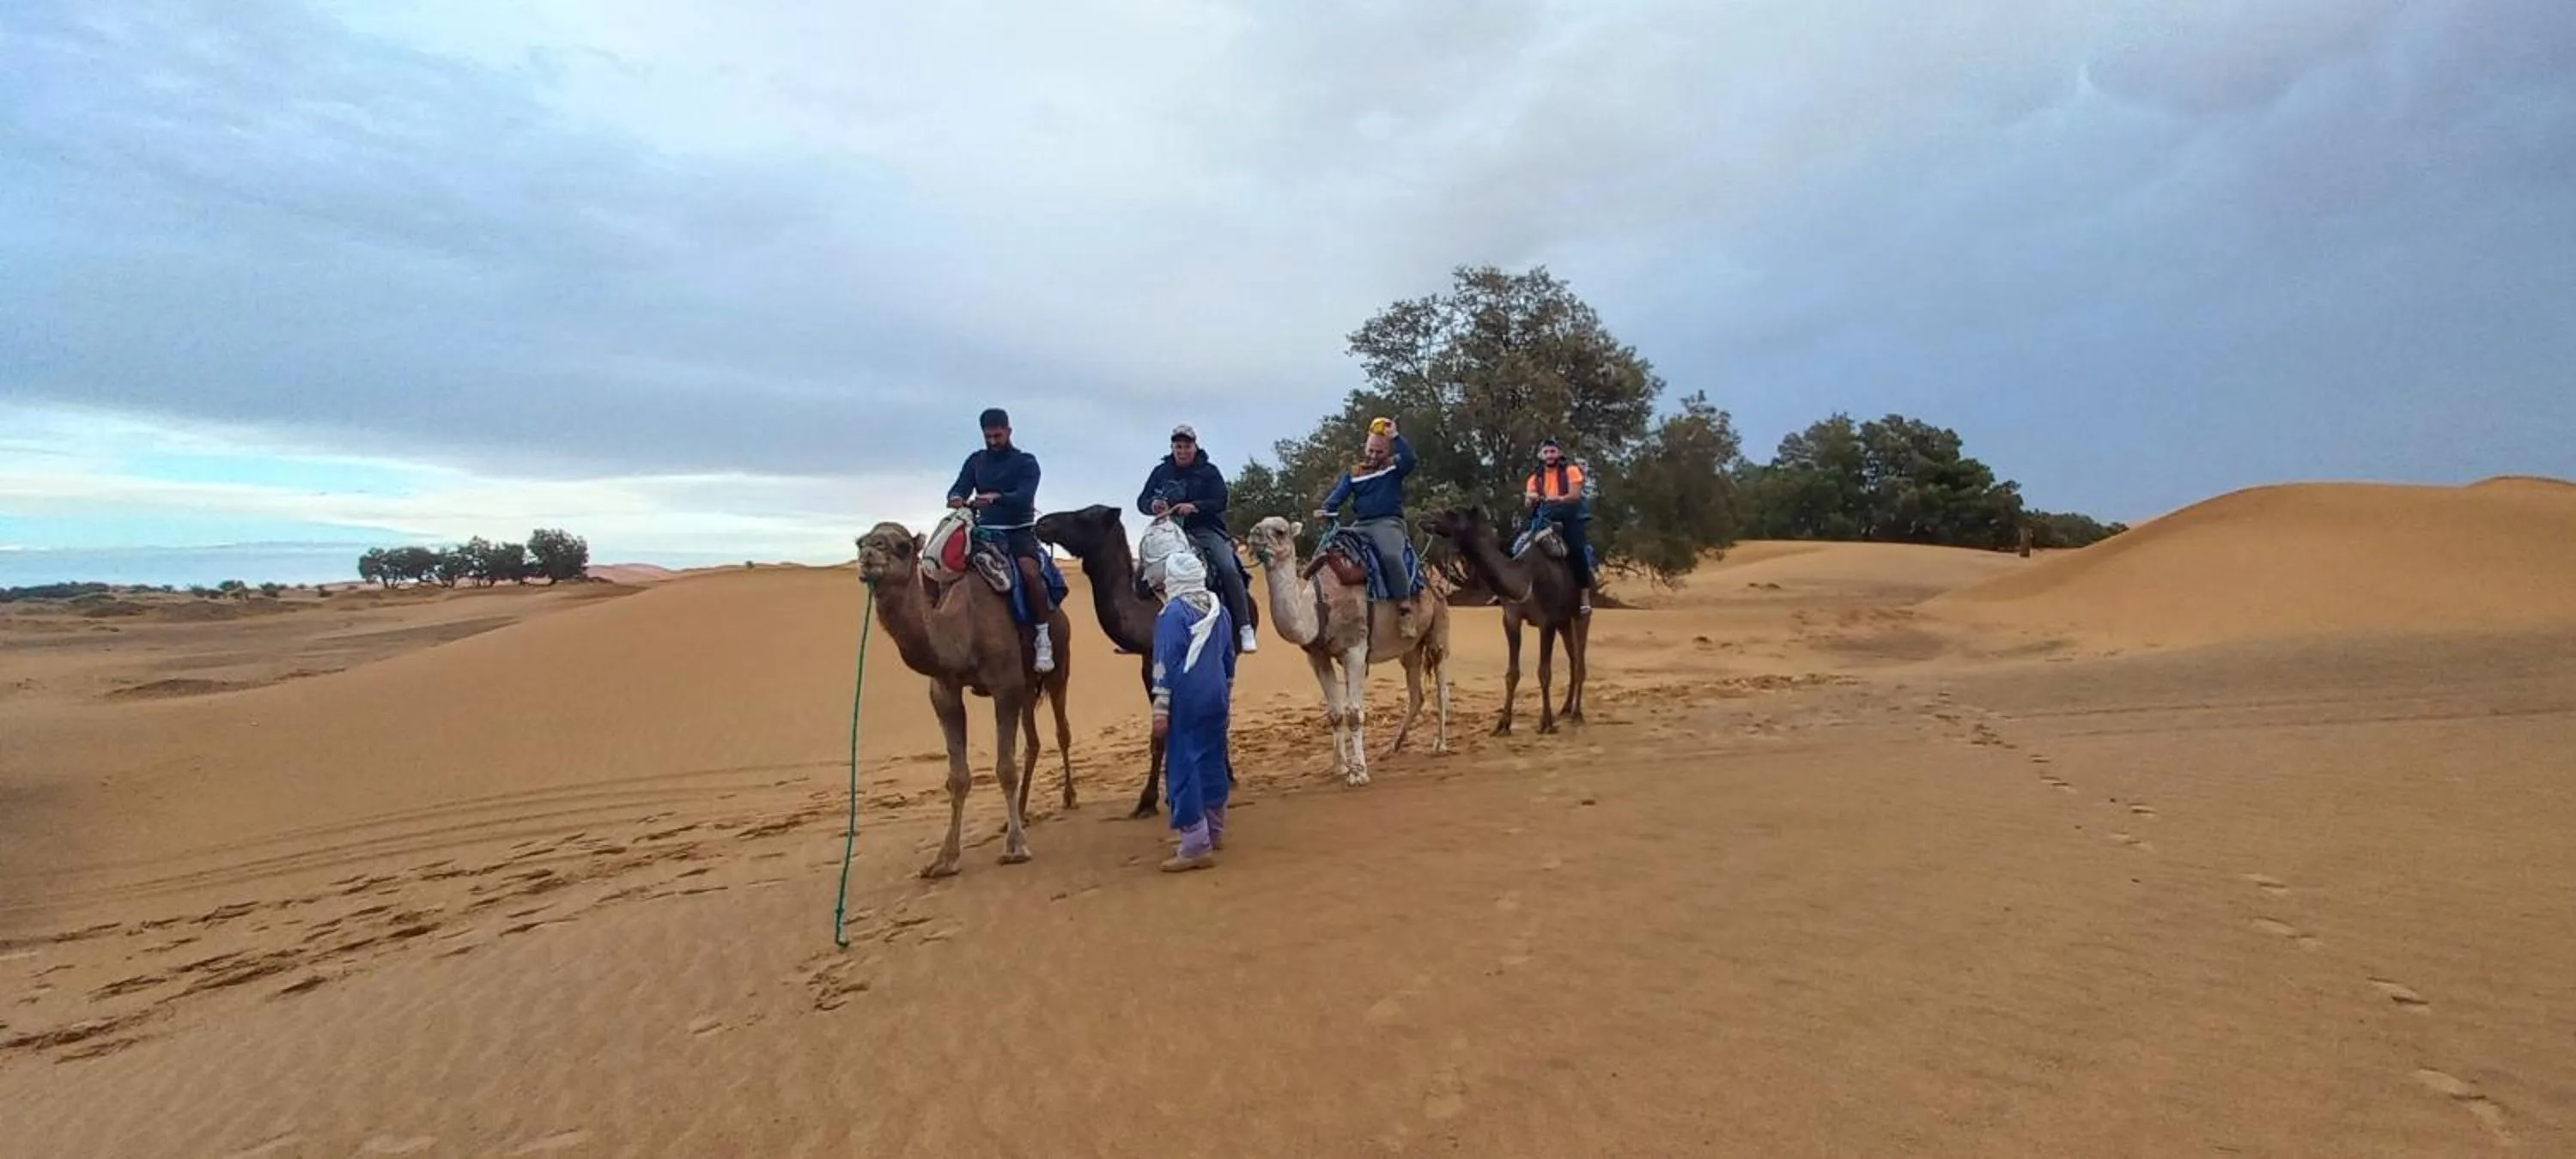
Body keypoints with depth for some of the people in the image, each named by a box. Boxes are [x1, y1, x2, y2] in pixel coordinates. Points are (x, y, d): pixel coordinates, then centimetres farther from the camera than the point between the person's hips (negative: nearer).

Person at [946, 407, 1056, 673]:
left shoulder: (1025, 462, -1)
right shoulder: (975, 461, 12)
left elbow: (1024, 497, -17)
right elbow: (959, 487, 2)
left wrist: (996, 497, -36)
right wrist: (956, 498, -23)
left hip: (1019, 531, -4)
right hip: (985, 531, 4)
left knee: (1031, 572, -32)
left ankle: (1043, 638, -24)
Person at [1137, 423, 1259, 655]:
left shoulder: (1209, 471, 2)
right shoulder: (1161, 471, 10)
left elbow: (1220, 502, -8)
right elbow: (1142, 500, 8)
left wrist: (1195, 506, -25)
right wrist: (1153, 505, -16)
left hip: (1205, 529, -3)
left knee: (1229, 569, -23)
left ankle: (1245, 629, -18)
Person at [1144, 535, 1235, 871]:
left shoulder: (1173, 612, -13)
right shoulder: (1217, 606, 8)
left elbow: (1166, 663, -14)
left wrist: (1160, 709, -11)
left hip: (1186, 700, -8)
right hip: (1216, 695, 8)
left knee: (1183, 766, -4)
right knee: (1213, 760, 16)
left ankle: (1196, 845, -5)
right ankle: (1214, 831, 29)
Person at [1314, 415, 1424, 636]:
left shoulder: (1394, 467, 6)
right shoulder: (1353, 474, 15)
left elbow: (1410, 459, -16)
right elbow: (1339, 495, 4)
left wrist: (1395, 436, -16)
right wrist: (1325, 509, -15)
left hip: (1388, 523, -6)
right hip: (1360, 525, 6)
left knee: (1391, 556, -34)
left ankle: (1405, 608, -28)